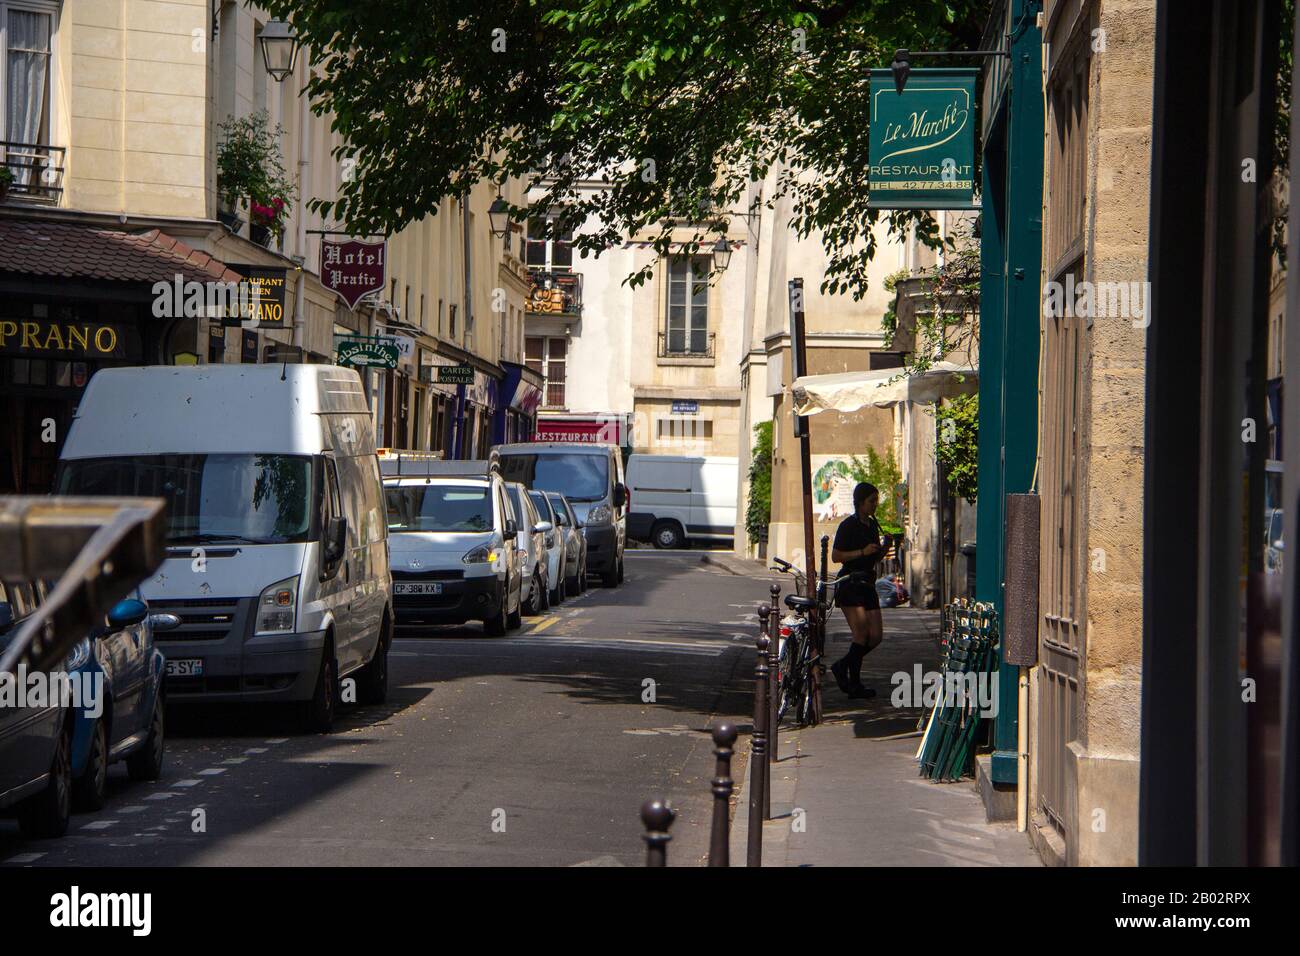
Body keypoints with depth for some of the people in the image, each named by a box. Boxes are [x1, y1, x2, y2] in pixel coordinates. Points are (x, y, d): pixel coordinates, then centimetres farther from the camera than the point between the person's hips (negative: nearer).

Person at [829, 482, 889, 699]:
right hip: (848, 584, -8)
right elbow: (836, 556, -11)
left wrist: (883, 550, 1)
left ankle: (843, 665, 21)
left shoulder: (873, 525, 14)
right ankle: (855, 684, -7)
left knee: (876, 636, 2)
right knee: (861, 632, -14)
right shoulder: (848, 526, -9)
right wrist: (863, 552, -18)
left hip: (867, 584, 8)